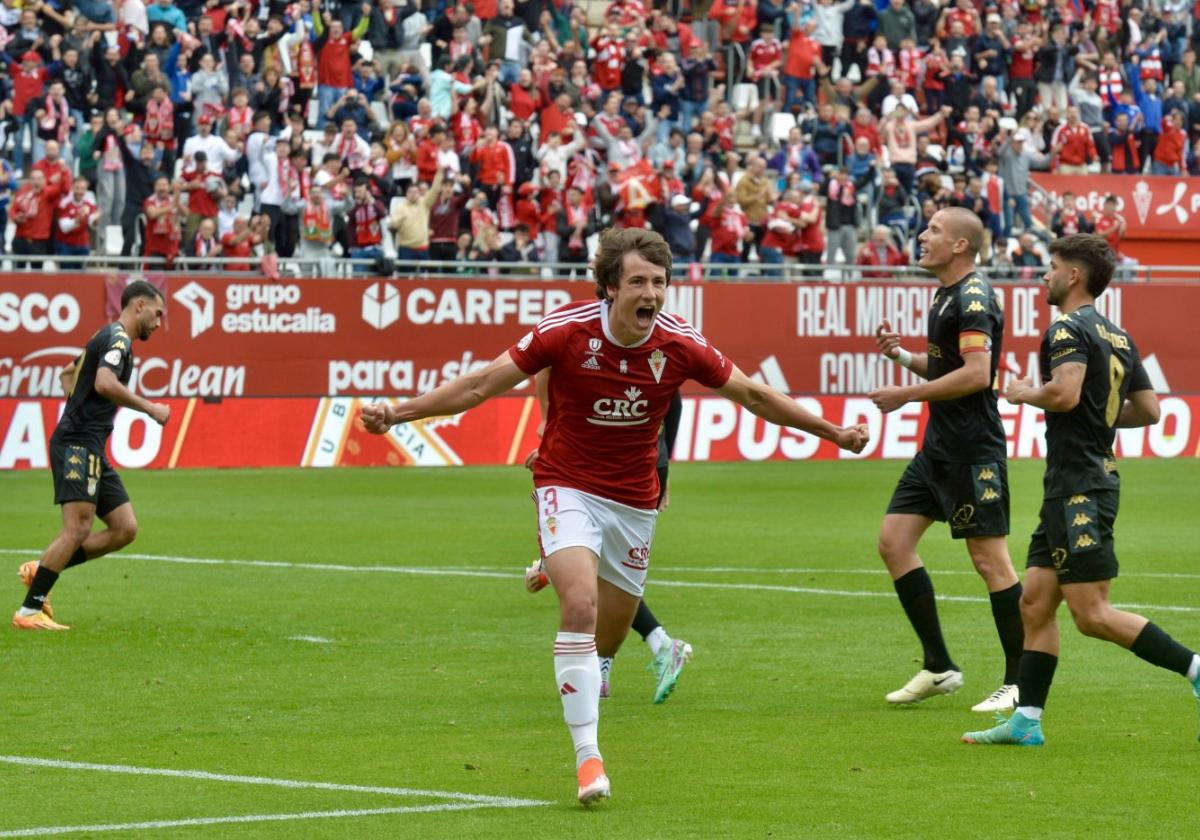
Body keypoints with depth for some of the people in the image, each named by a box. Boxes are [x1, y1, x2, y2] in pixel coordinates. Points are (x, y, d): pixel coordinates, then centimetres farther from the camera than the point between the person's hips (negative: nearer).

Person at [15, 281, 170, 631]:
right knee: (78, 528, -17)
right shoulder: (117, 337, -9)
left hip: (90, 449, 10)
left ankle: (41, 570, 7)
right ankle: (29, 612, -17)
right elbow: (104, 383, -25)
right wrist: (150, 408, -19)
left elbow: (71, 377, 34)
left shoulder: (108, 337, 22)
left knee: (125, 529, 4)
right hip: (78, 445, -10)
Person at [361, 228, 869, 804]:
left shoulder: (680, 344, -12)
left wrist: (830, 431, 7)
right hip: (568, 488, -3)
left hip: (634, 502, 3)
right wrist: (397, 414, -16)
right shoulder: (567, 330, -18)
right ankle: (587, 756, -25)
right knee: (580, 605, -25)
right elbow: (482, 384, -11)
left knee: (609, 638, 9)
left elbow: (753, 395, 3)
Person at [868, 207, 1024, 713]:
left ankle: (1020, 682, 0)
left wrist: (907, 394, -19)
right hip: (940, 447, 10)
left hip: (972, 451, -10)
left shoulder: (974, 298, -14)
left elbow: (976, 373, -24)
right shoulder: (945, 295, 16)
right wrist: (901, 355, 10)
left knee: (989, 559, -6)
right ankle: (938, 667, 11)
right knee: (893, 541, 6)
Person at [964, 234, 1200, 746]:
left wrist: (1025, 394, -9)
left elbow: (1065, 393, -27)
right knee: (1035, 602, 9)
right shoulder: (1119, 337, 16)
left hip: (1079, 489, -10)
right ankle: (1026, 721, 9)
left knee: (1092, 615, -10)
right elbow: (1148, 410, 18)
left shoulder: (1069, 330, -12)